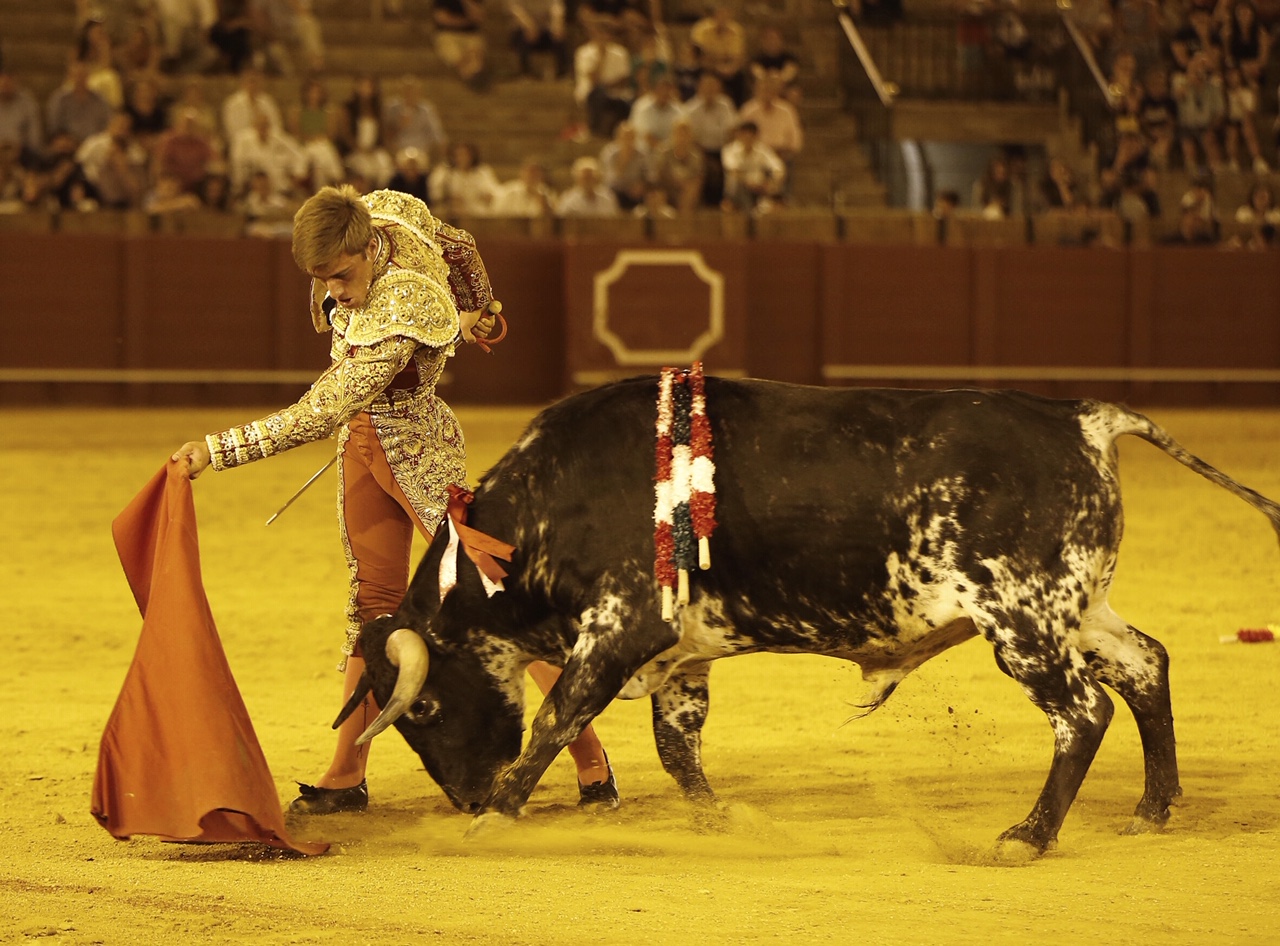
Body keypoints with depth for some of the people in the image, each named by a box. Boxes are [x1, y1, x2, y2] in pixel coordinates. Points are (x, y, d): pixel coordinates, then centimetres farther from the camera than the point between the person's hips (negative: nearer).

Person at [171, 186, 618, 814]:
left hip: (417, 450, -8)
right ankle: (346, 778, 12)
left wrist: (219, 451, -35)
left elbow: (321, 414, -35)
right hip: (362, 447, 8)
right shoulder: (386, 213, -11)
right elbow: (455, 243, 12)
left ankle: (590, 757, 2)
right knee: (375, 600, 11)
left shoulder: (405, 312, -34)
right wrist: (458, 314, 28)